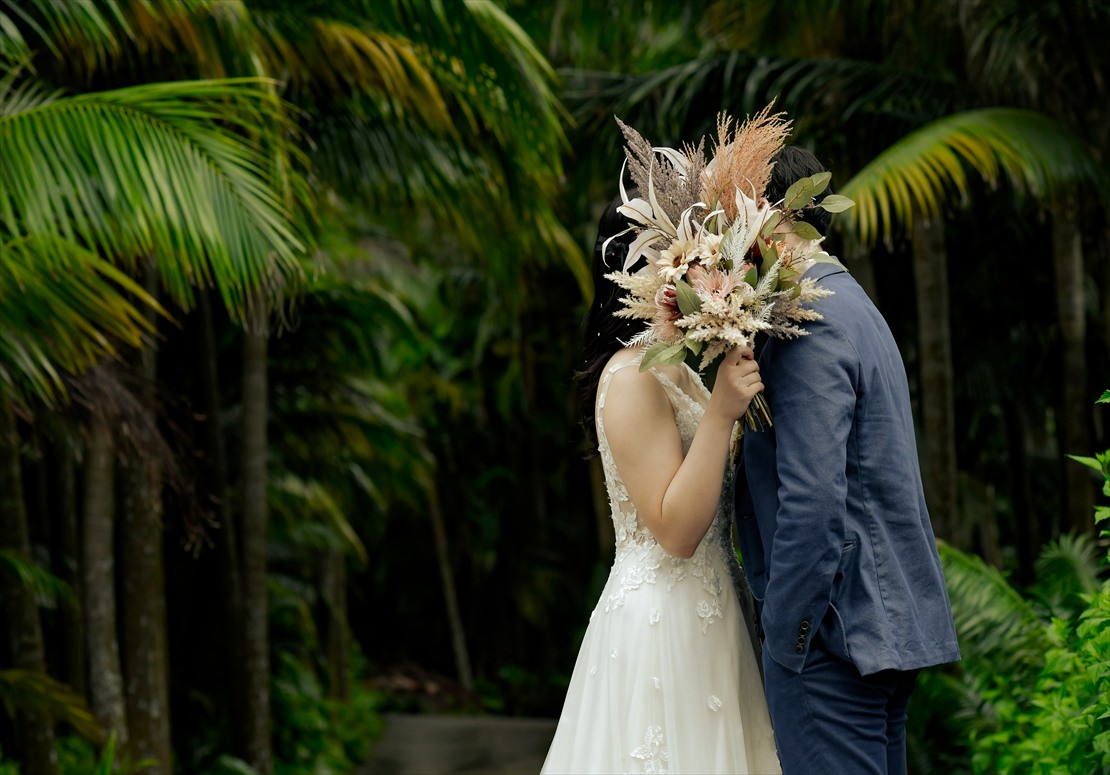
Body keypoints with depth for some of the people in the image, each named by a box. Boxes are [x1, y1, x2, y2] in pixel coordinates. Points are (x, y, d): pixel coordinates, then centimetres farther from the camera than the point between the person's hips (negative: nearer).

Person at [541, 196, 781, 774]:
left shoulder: (678, 372, 13)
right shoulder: (631, 379, -17)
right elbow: (676, 531, -22)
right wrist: (720, 412, -26)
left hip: (705, 615, 10)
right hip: (662, 623, -10)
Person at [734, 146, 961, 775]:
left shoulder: (809, 327, -16)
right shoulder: (853, 306, 17)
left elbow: (813, 503, -23)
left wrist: (783, 643, -17)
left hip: (837, 629, -10)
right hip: (895, 625, 10)